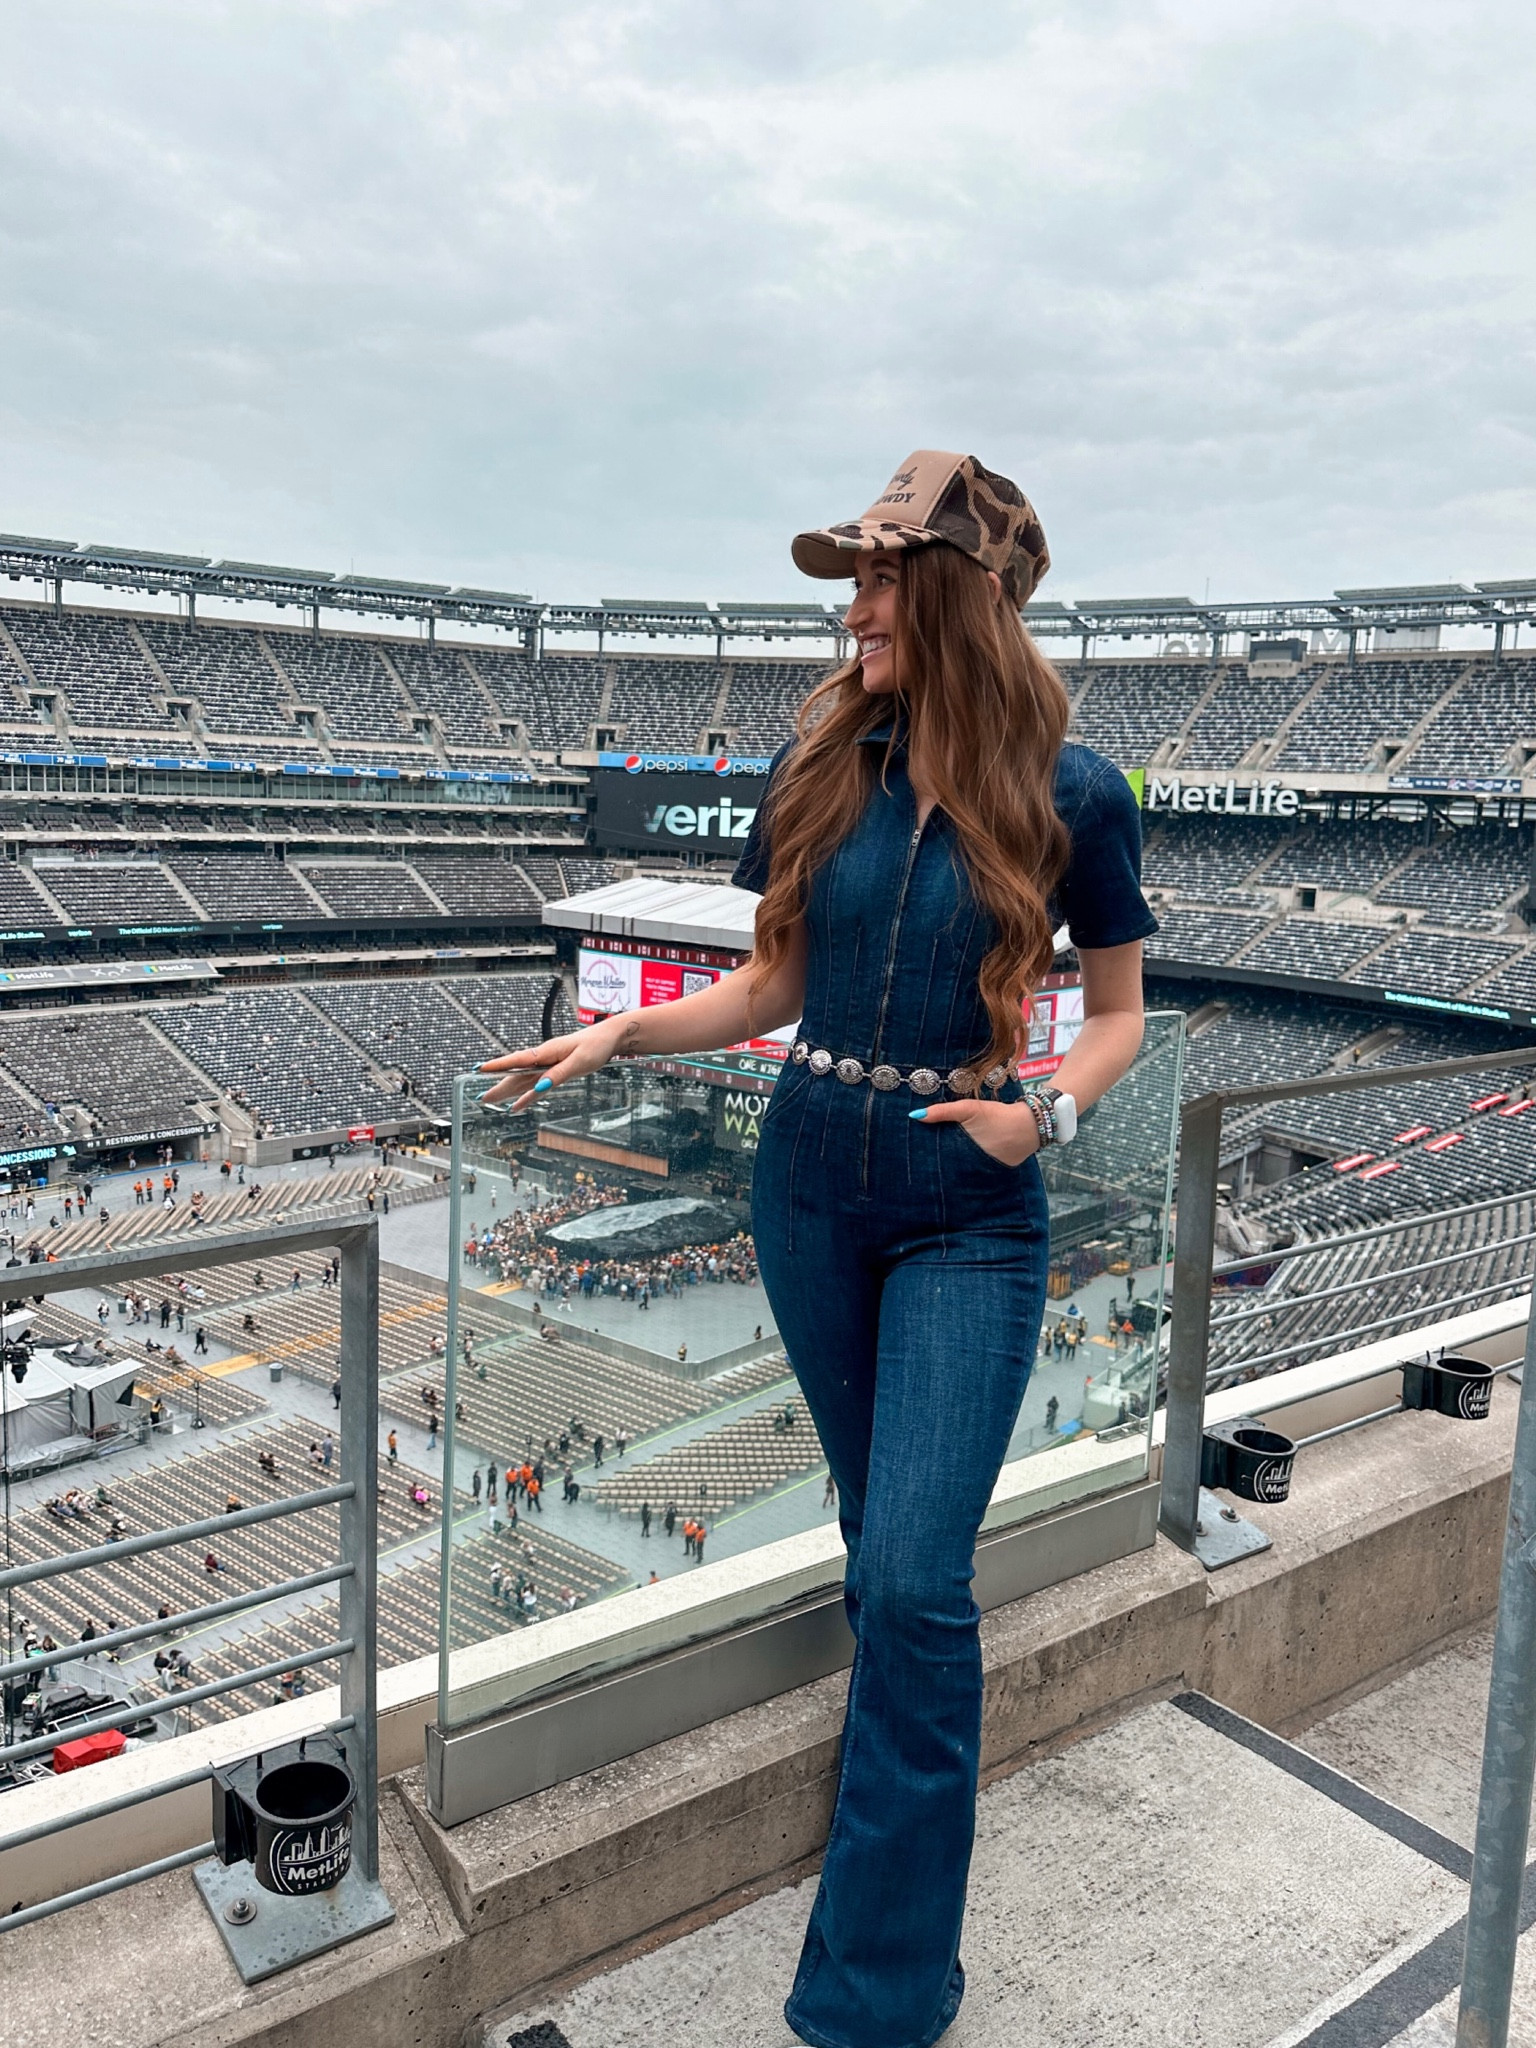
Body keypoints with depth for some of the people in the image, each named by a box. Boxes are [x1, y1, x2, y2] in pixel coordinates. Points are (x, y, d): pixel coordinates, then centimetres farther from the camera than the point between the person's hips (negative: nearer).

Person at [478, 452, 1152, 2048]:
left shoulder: (1068, 792, -8)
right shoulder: (817, 765, 1)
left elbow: (1116, 1015, 1)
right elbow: (772, 983, 7)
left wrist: (1050, 1110, -18)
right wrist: (616, 1034, -4)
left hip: (968, 1214, -3)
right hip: (810, 1187, 4)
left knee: (915, 1575, -8)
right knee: (881, 1536, 17)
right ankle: (922, 1751, 41)